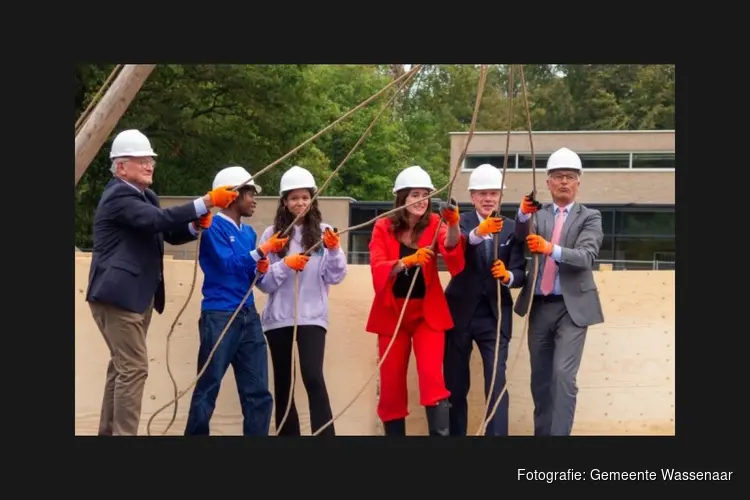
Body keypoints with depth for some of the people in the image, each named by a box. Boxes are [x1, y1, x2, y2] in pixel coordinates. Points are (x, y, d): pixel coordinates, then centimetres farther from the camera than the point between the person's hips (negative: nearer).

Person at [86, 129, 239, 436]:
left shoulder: (145, 196, 17)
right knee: (134, 368, -13)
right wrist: (206, 202, -34)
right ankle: (124, 434, -11)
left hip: (136, 296, 11)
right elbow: (157, 219, -31)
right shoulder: (119, 196, -15)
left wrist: (196, 225, -4)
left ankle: (109, 432, 23)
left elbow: (170, 233, 18)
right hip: (118, 296, -11)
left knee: (122, 366, 15)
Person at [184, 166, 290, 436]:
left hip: (248, 317, 7)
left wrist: (261, 270, -3)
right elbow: (228, 263, -17)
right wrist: (261, 251, -16)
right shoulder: (214, 226, -6)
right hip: (219, 317, -7)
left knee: (258, 391, 4)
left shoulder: (248, 232, 14)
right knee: (208, 389, -1)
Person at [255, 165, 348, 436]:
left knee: (313, 376, -18)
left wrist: (334, 250, -18)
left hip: (311, 316, -2)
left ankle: (325, 435, -17)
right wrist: (285, 265, -16)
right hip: (278, 317, 2)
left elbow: (336, 277, -1)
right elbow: (262, 281, 0)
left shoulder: (323, 231, 3)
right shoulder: (272, 234, 4)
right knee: (282, 383, 8)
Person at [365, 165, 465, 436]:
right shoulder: (383, 227, -3)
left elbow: (452, 253, -21)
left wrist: (453, 225, -41)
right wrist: (407, 261, -34)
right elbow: (377, 269, -15)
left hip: (427, 311, -1)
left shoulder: (434, 224, -3)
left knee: (431, 376, -14)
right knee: (391, 382, 5)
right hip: (392, 312, 1)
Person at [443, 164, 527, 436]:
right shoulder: (460, 221, -3)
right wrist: (477, 234, -44)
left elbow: (520, 272, -3)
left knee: (497, 382, -8)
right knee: (455, 383, 8)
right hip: (460, 312, 0)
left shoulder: (511, 228, 3)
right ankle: (455, 433, 21)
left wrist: (508, 276, -26)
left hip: (495, 314, 0)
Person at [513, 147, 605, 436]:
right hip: (539, 306, 4)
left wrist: (552, 249, -32)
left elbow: (587, 257, -14)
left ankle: (559, 433, -11)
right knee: (540, 378, 11)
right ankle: (541, 432, 21)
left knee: (563, 376, -14)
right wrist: (523, 215, -31)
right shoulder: (538, 216, 10)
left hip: (572, 307, -3)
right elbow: (520, 243, -10)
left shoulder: (590, 217, 2)